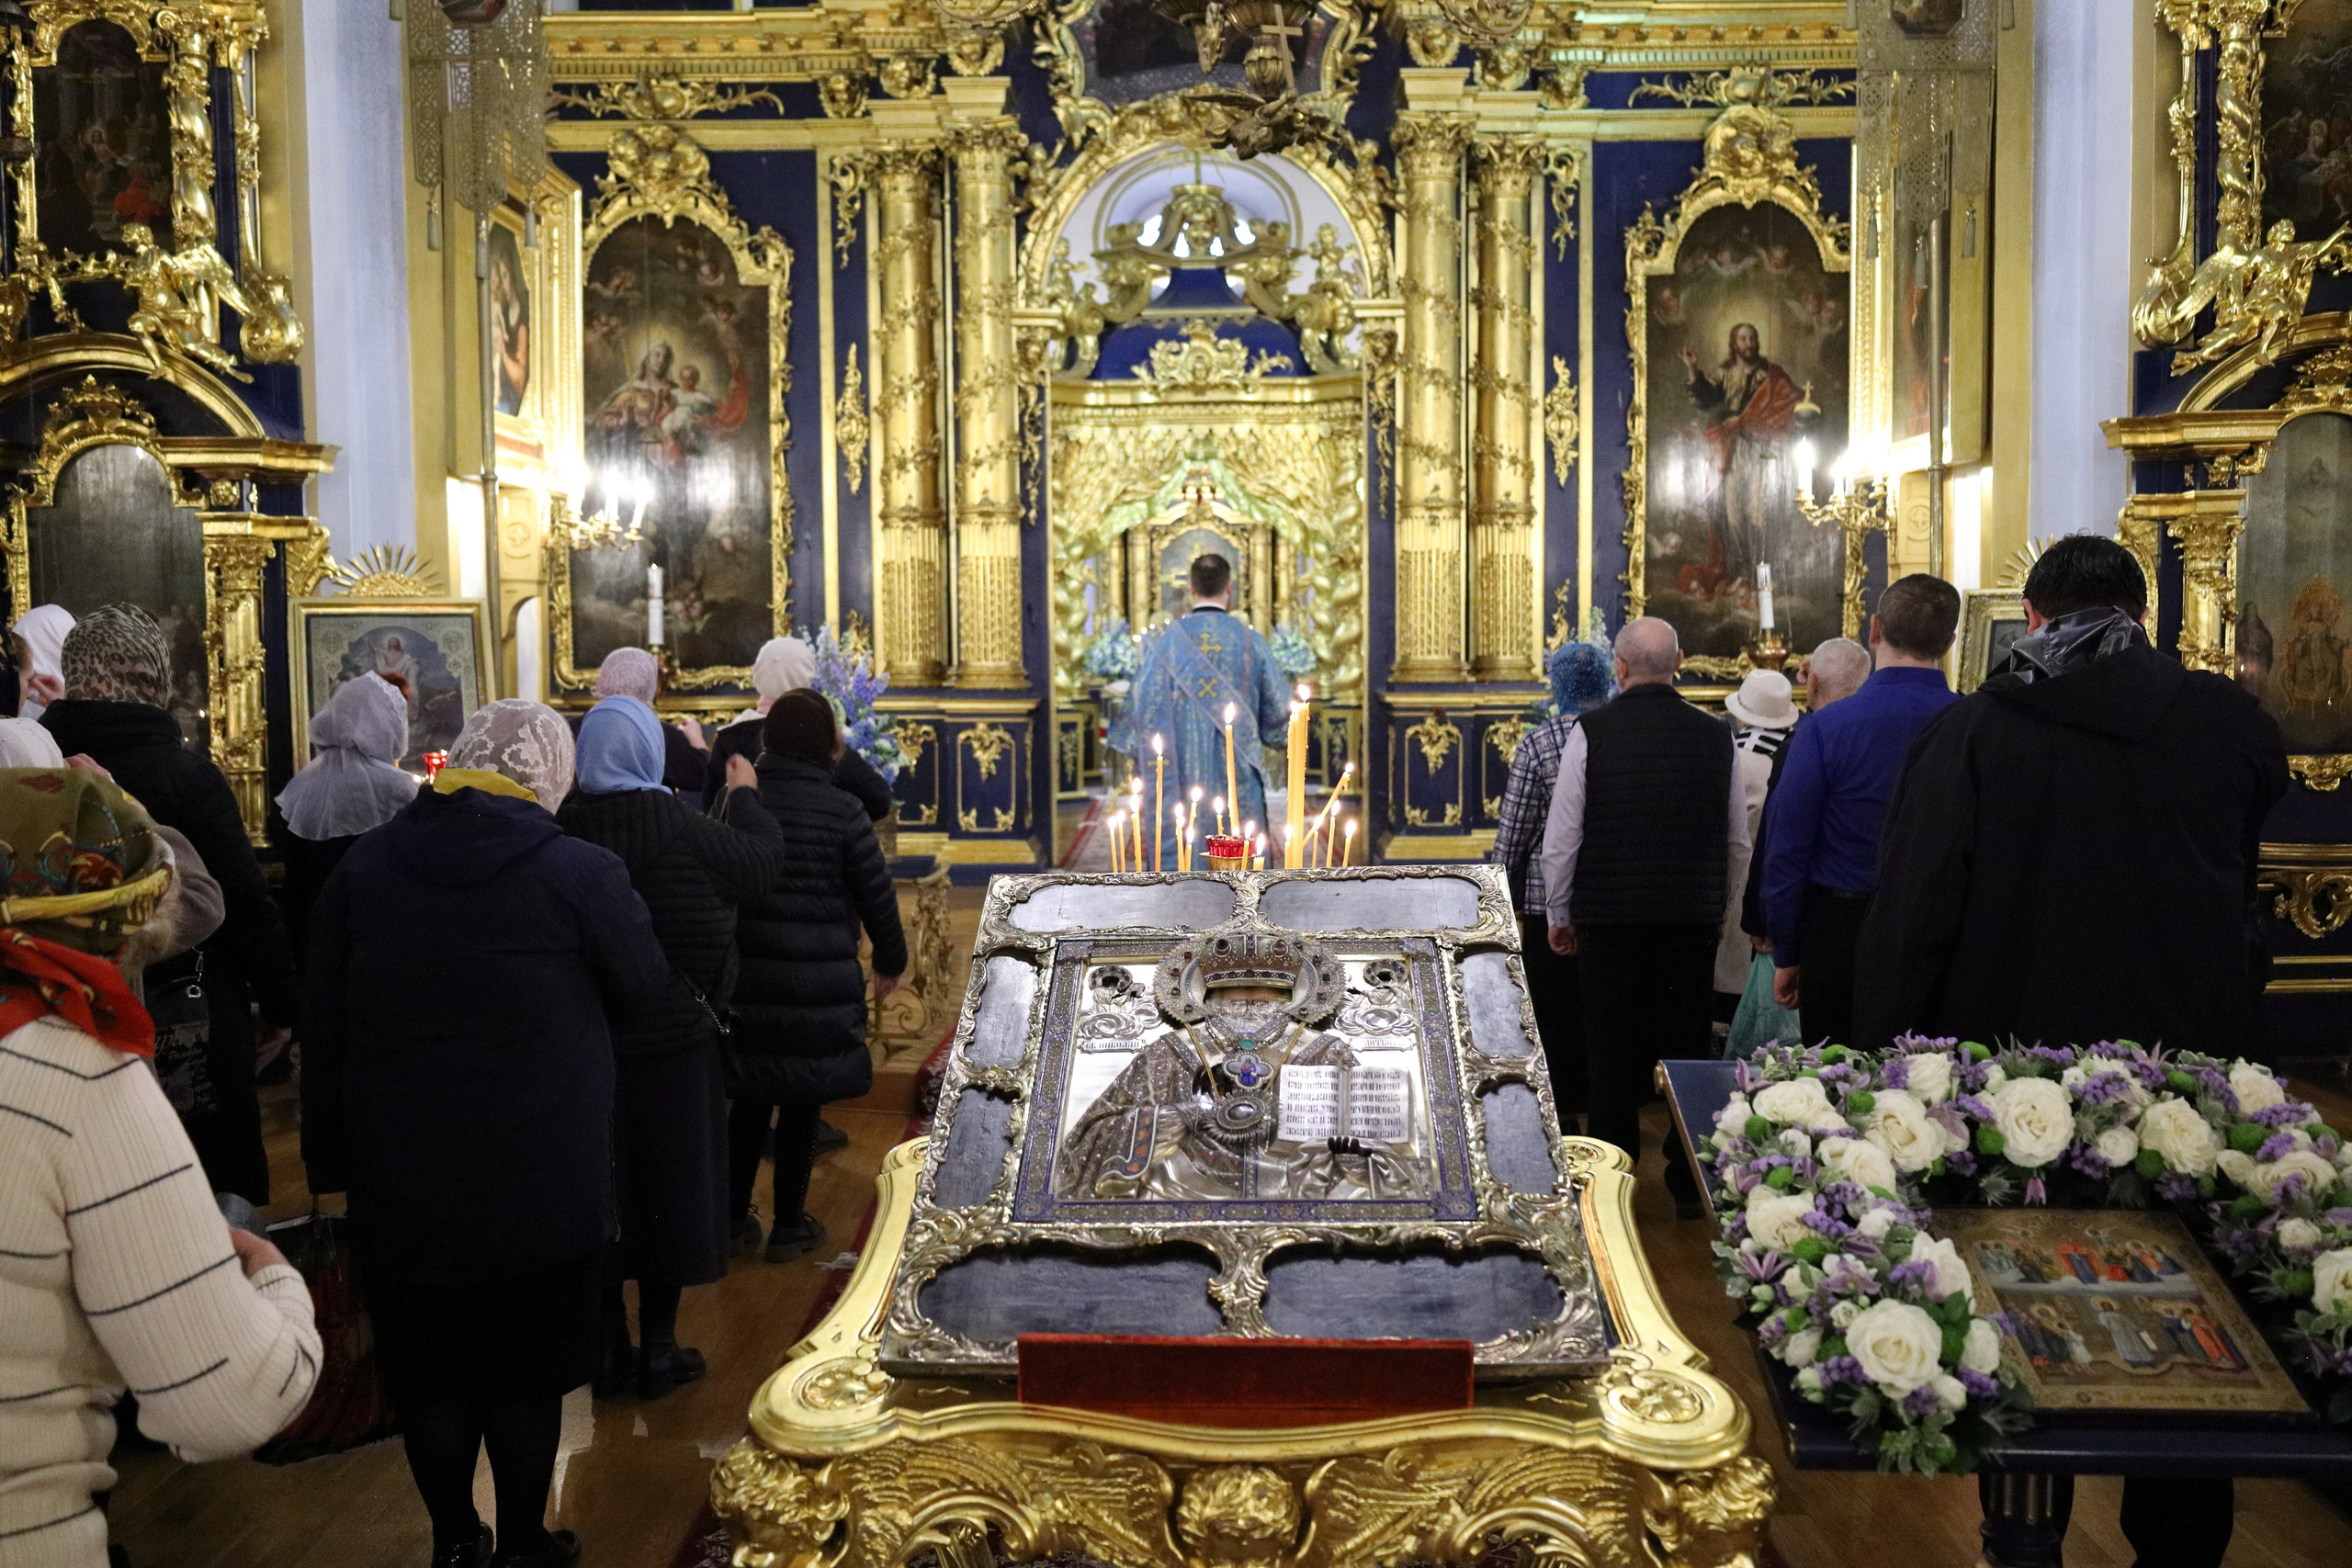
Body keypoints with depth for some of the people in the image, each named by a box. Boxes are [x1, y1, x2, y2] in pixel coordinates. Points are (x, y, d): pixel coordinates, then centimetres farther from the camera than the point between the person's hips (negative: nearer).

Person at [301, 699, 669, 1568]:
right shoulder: (579, 874, -15)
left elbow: (321, 1023, 3)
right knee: (529, 1371, 12)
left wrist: (330, 1155, 11)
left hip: (400, 1178, 3)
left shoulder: (362, 867, -2)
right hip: (540, 1181, -3)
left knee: (429, 1371, 16)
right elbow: (645, 988, -1)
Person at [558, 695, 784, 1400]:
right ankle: (658, 1347, 16)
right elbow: (763, 859, -1)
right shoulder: (680, 829, -16)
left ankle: (609, 1344, 21)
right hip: (673, 1038, -3)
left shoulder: (562, 830, -9)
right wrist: (745, 796, 16)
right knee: (670, 1182, 9)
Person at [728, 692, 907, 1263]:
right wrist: (890, 961, 12)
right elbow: (878, 897, -5)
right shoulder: (842, 812, -11)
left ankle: (732, 1213, 25)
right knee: (801, 1102, 9)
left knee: (749, 1094, 18)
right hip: (819, 985, -3)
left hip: (745, 976, 4)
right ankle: (789, 1225, 18)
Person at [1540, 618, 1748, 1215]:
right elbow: (1738, 841, 8)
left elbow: (1561, 840, -6)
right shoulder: (1715, 736, 1)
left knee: (1612, 1053, 7)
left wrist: (1559, 916, 6)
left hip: (1608, 918, -2)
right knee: (1687, 1048, 11)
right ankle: (1690, 1182, 18)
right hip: (1694, 919, 2)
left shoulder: (1591, 732, -9)